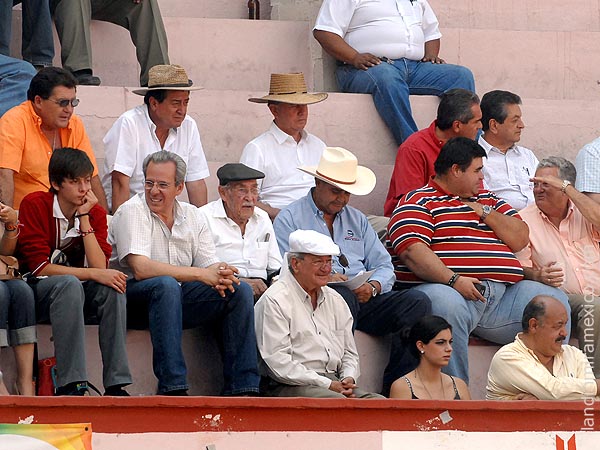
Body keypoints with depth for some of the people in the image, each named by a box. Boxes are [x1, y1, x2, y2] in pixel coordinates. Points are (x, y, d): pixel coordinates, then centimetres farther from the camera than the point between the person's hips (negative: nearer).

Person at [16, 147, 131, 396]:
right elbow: (39, 267, -19)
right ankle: (70, 385, -41)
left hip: (76, 295, 5)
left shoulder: (95, 212, 2)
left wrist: (84, 218, -15)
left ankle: (116, 384, -28)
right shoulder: (35, 205, -12)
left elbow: (100, 267, -12)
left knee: (111, 287, -26)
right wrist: (94, 274, -26)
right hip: (36, 290, -5)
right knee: (69, 284, -36)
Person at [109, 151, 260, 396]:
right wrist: (200, 274, -26)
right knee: (166, 285, -38)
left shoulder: (193, 216, 10)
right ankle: (172, 387, -42)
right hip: (135, 298, -6)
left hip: (178, 300, 6)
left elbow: (209, 265, 4)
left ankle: (241, 389, -15)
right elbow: (140, 268, -23)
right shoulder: (131, 212, -9)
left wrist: (220, 277, -24)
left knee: (240, 290, -12)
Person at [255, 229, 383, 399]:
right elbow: (278, 363, -12)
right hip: (292, 387, -7)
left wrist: (349, 379, 1)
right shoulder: (274, 301, -3)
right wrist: (327, 385, -15)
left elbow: (349, 353, 26)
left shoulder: (335, 300, 22)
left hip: (334, 383, 7)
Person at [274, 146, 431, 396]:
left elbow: (384, 266, 18)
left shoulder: (357, 219, 27)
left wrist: (372, 286, -5)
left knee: (417, 302, -18)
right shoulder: (290, 218, 8)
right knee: (343, 296, -39)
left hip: (364, 300, 6)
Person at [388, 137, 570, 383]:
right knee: (447, 305, -40)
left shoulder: (488, 200, 28)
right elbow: (413, 251, -12)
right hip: (451, 290, -6)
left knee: (555, 301, -11)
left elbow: (520, 239, 19)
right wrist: (453, 279, -24)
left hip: (504, 293, 7)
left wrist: (486, 213, 6)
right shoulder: (418, 202, 5)